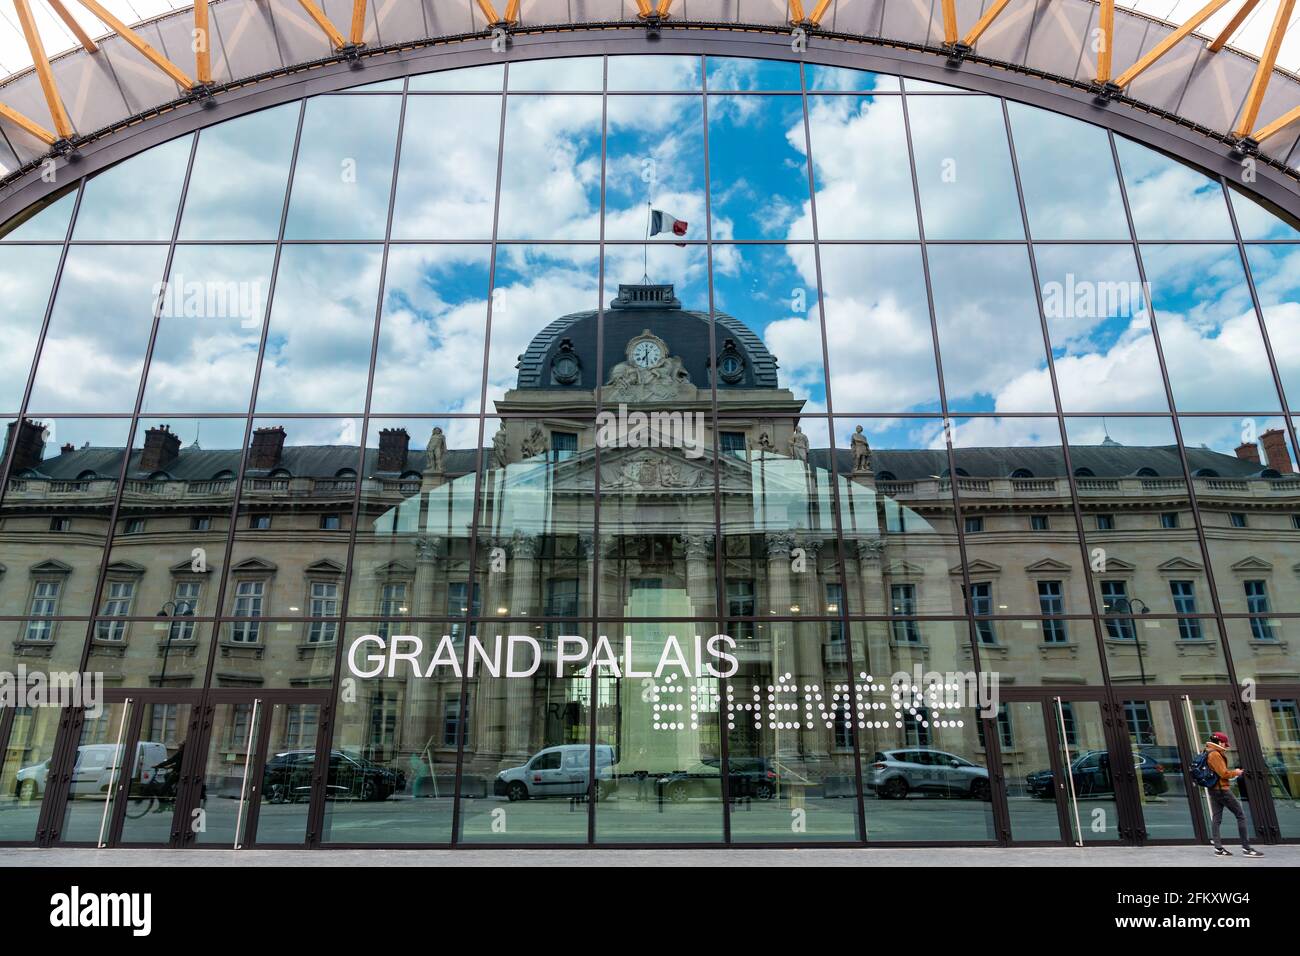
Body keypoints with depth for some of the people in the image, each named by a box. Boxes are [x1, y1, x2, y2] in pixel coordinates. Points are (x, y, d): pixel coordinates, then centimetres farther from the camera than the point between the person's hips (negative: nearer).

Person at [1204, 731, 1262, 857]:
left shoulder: (1208, 753, 16)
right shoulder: (1215, 754, -15)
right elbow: (1223, 773, -18)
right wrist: (1236, 773, -3)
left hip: (1212, 789, 9)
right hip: (1222, 789, -9)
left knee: (1216, 818, 5)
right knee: (1241, 815, -1)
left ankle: (1218, 848, 2)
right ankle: (1246, 847, -1)